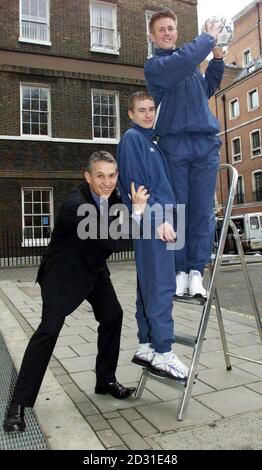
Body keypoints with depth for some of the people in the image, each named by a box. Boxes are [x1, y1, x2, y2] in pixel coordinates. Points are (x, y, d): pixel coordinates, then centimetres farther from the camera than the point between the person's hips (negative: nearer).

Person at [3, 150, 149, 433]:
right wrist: (136, 211, -29)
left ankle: (106, 380, 22)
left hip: (93, 267, 7)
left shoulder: (112, 196, -7)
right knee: (50, 328, -12)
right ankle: (19, 404, -2)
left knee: (112, 315, 4)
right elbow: (111, 243, -32)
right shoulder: (75, 204, -30)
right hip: (63, 271, -7)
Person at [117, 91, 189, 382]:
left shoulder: (151, 140, 24)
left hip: (161, 220, 9)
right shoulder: (132, 138, -3)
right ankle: (162, 354, -3)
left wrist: (167, 217, 18)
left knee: (150, 286, 9)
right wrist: (159, 220, -17)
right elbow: (136, 184, -13)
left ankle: (146, 347, 17)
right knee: (162, 286, -9)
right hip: (152, 222, -9)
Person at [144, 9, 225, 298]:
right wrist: (208, 37, 0)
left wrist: (217, 59, 27)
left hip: (205, 144, 5)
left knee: (202, 210, -2)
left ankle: (196, 271, 2)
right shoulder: (154, 65, 6)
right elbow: (183, 60, -15)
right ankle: (179, 271, 3)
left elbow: (207, 89, 40)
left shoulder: (192, 65, 25)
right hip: (174, 146, -4)